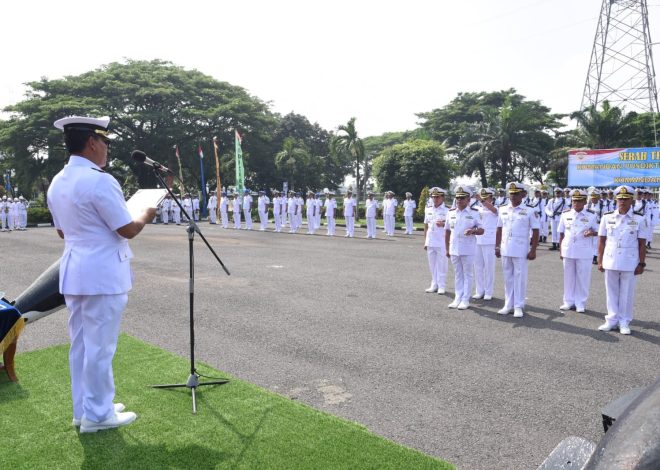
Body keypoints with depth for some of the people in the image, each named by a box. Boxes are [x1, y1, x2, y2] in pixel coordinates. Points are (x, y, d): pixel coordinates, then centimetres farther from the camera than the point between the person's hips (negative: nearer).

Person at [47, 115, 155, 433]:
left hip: (73, 271, 9)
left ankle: (83, 408, 28)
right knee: (99, 346, 2)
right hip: (103, 274, -9)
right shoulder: (99, 181, -18)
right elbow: (128, 230, -16)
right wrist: (146, 215, 2)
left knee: (80, 344, 16)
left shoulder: (57, 183, 9)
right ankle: (97, 414, 14)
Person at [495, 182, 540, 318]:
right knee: (508, 277, 11)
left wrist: (533, 250, -8)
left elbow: (535, 231, -4)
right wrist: (497, 246, 9)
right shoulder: (502, 210, 7)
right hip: (505, 250, 4)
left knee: (520, 278, 2)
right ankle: (508, 305, 20)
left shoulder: (529, 211, -4)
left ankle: (518, 306, 11)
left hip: (520, 251, -4)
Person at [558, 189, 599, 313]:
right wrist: (560, 250, 5)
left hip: (584, 252, -2)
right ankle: (568, 302, 22)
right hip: (568, 251, 2)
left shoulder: (591, 215, -3)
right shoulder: (565, 214, 3)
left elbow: (597, 232, 4)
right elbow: (561, 234, 7)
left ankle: (580, 303, 17)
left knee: (583, 278, 5)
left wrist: (591, 233, -19)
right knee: (569, 277, 11)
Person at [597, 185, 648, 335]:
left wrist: (641, 263, -3)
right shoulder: (607, 217, 1)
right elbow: (602, 241, 5)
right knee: (612, 292, 10)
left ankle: (624, 322, 19)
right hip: (610, 262, 2)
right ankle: (612, 320, 21)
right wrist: (600, 261, 3)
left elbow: (642, 244, -1)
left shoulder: (640, 219, -3)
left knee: (627, 293, 7)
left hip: (630, 263, -2)